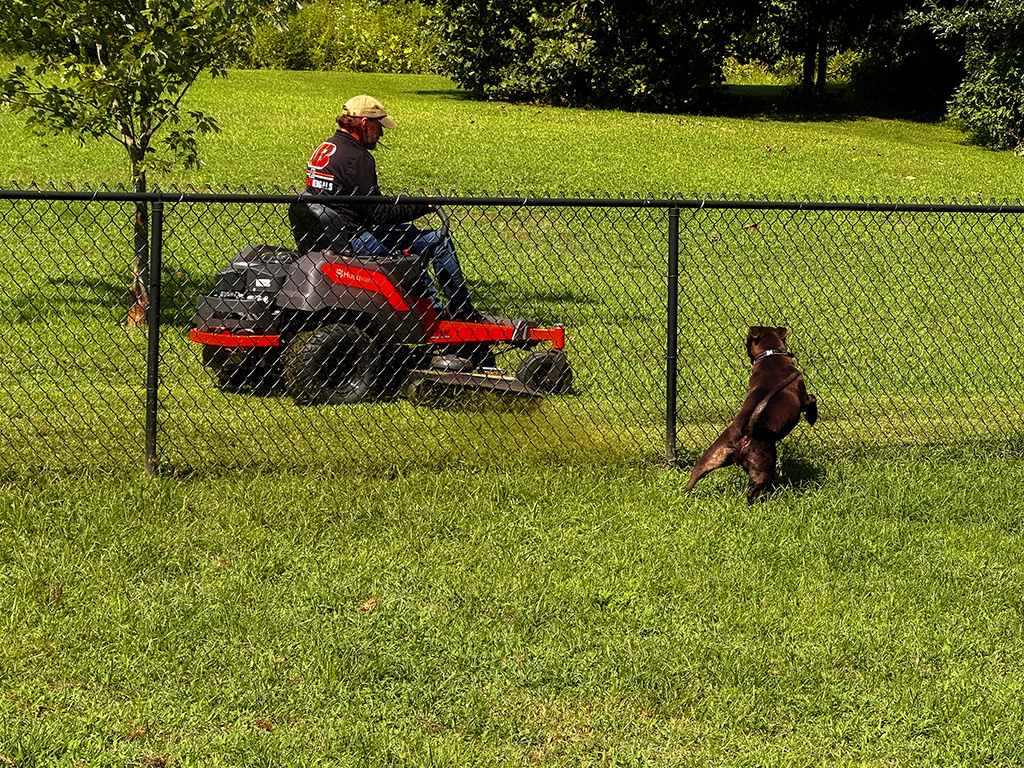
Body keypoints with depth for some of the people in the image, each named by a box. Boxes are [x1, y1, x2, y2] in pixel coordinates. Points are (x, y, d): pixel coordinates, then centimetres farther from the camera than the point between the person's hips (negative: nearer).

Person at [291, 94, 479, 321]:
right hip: (354, 239, -10)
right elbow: (378, 213, -22)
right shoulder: (356, 158, -21)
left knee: (410, 234, 30)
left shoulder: (325, 149, 10)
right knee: (439, 241, -5)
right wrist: (423, 207, -13)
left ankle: (434, 308, 32)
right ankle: (462, 311, 8)